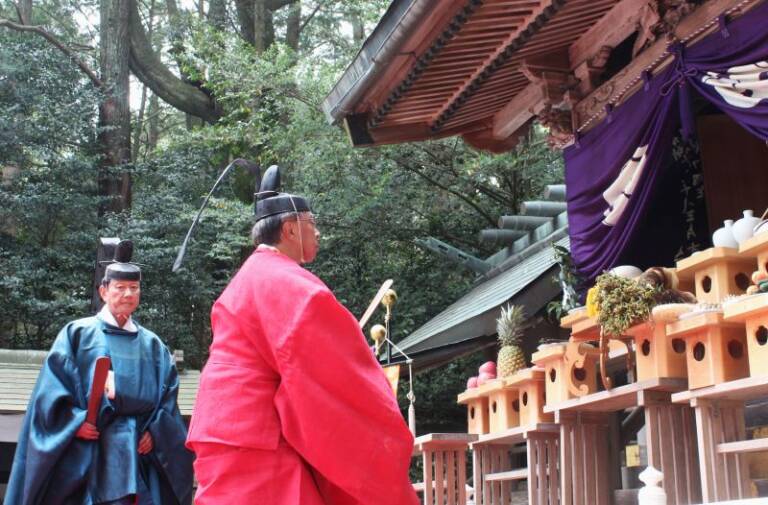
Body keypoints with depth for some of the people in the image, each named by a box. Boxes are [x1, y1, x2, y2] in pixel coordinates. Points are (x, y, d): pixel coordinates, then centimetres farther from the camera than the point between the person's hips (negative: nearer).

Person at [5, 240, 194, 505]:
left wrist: (154, 432, -2)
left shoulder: (152, 345, 17)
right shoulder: (77, 333, 7)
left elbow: (167, 396, 13)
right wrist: (74, 421, -14)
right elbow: (51, 388, -1)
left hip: (137, 453, 3)